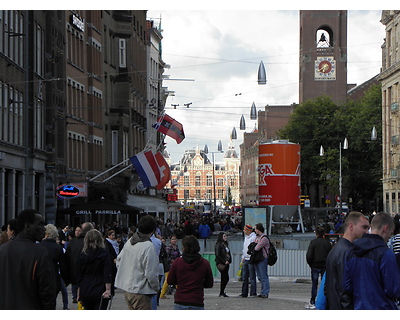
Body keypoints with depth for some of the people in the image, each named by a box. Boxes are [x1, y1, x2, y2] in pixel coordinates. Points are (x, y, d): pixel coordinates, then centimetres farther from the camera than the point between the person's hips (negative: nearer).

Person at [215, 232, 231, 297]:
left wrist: (229, 261, 7)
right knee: (226, 278, -9)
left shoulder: (225, 244, 17)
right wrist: (224, 262, -15)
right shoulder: (218, 245, -9)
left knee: (224, 278, 9)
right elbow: (217, 255, -14)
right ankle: (222, 292, -1)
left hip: (226, 264, 8)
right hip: (221, 264, -8)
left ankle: (221, 292, 16)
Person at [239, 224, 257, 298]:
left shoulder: (253, 237, -10)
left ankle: (253, 293, -3)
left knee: (252, 277, -6)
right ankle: (244, 293, 12)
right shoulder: (246, 237, 19)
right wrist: (243, 258, 19)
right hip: (245, 259, 9)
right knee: (244, 277, 8)